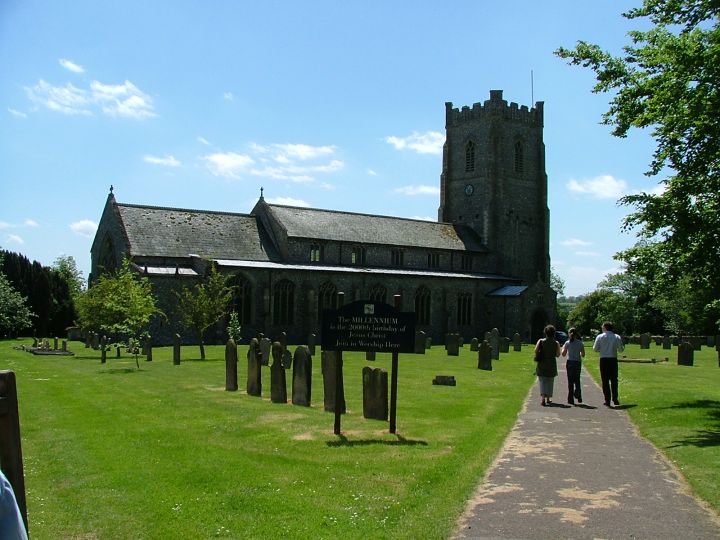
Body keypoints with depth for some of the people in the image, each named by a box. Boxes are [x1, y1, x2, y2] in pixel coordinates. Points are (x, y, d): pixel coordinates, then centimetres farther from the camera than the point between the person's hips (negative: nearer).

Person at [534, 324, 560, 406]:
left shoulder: (541, 341, -6)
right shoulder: (556, 343, -6)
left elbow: (536, 350, -11)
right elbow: (558, 354, -6)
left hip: (542, 364, 0)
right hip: (552, 364, 1)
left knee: (542, 381, 2)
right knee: (550, 382, 15)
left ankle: (543, 398, -18)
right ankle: (548, 399, 25)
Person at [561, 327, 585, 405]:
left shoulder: (567, 343, -5)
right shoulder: (580, 343, 0)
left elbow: (563, 354, 0)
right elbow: (583, 354, 3)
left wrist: (563, 348, 18)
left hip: (569, 362, -1)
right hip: (578, 363, 1)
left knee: (570, 381, 4)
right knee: (577, 380, 17)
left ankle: (571, 399, 5)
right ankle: (578, 395, -2)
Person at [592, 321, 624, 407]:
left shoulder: (600, 337, -4)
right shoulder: (617, 337, 0)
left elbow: (595, 349, -2)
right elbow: (621, 349, 0)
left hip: (603, 360, -1)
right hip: (613, 359, 1)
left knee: (605, 380, 4)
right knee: (614, 380, 11)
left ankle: (607, 400, 3)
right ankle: (615, 399, 7)